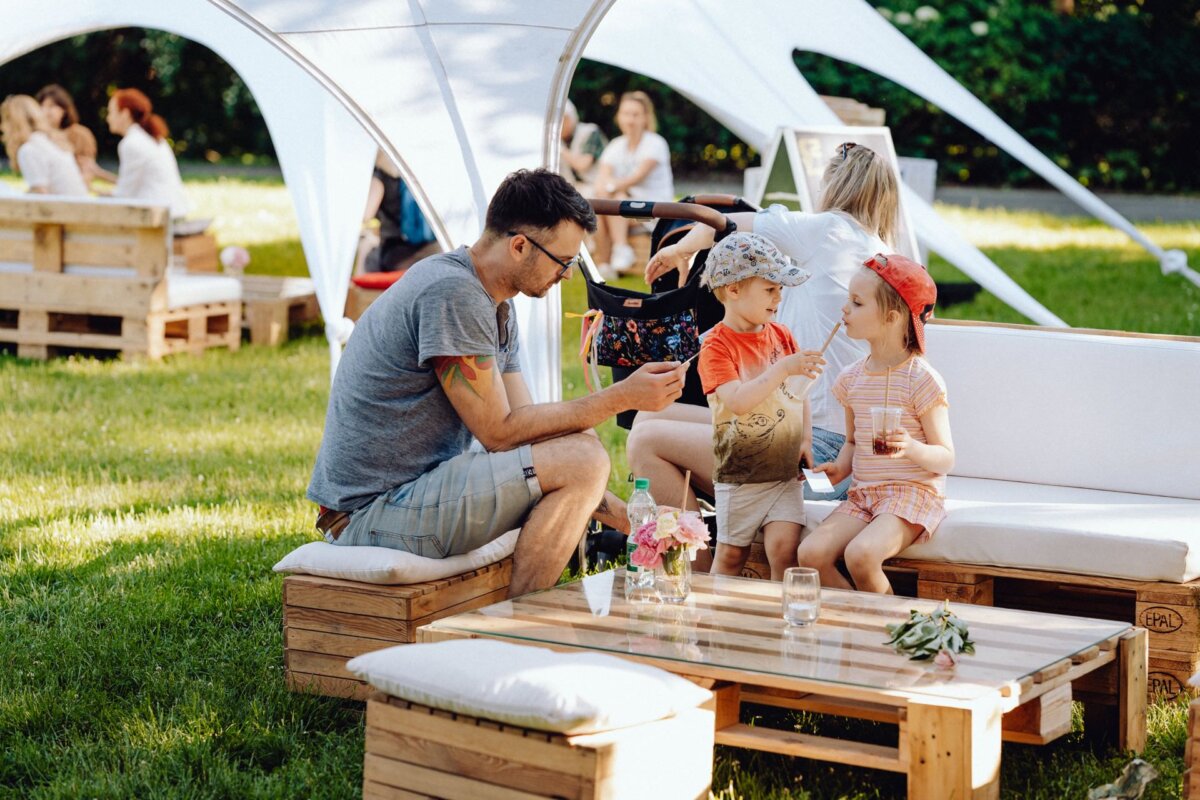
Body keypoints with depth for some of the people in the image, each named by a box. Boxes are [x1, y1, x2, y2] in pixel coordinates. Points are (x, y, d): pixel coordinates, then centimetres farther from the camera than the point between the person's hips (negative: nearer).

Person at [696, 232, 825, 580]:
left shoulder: (781, 335, 6)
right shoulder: (716, 346, -12)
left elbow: (799, 392, 18)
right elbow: (738, 401, -26)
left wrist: (805, 439, 5)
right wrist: (783, 368, -31)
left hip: (786, 471, 3)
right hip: (739, 475, -3)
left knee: (784, 547, -12)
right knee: (731, 555, 7)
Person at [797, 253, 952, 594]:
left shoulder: (921, 379, -10)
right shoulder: (851, 378, 9)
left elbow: (945, 459, -9)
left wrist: (912, 448, -30)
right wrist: (840, 467, 1)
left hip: (913, 492, -6)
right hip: (863, 492, 6)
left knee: (861, 554, -32)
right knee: (810, 553, -18)